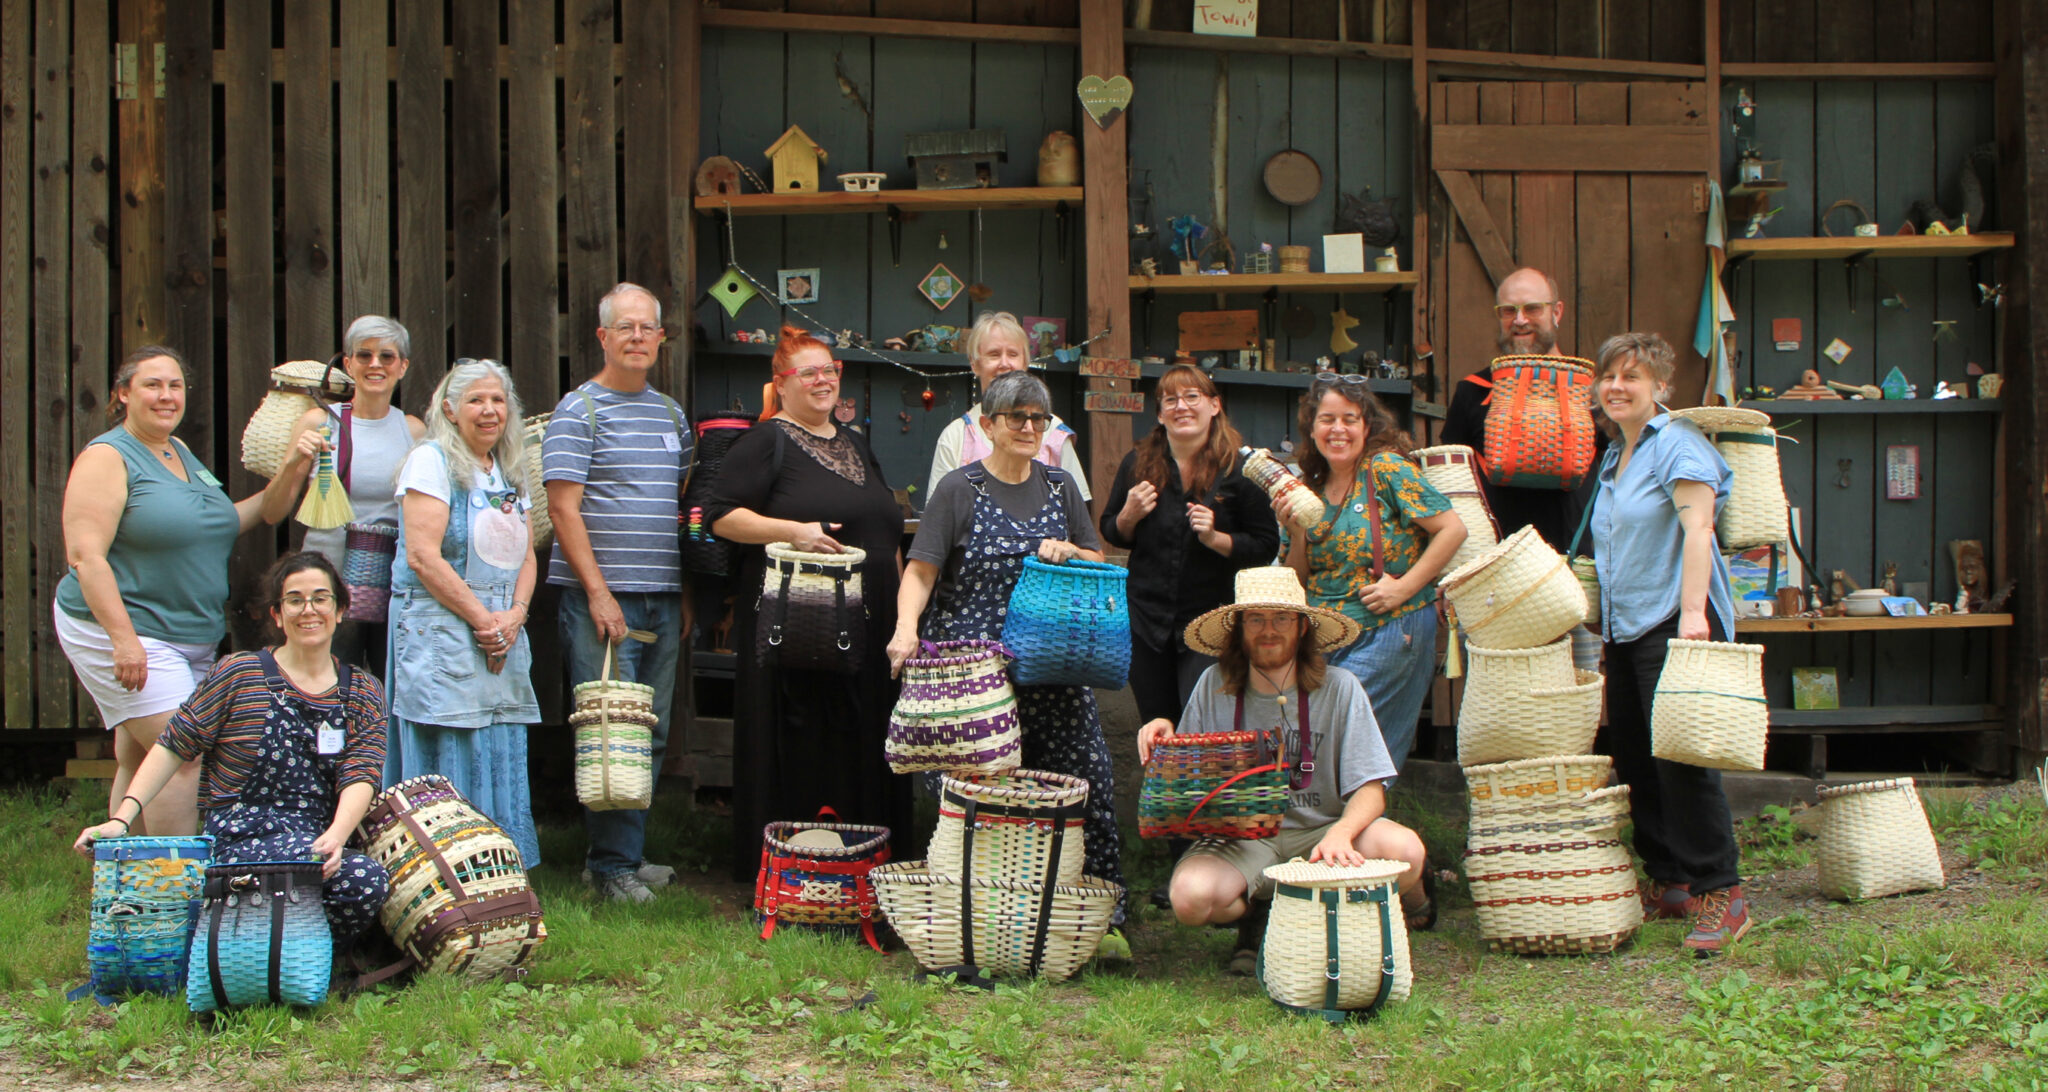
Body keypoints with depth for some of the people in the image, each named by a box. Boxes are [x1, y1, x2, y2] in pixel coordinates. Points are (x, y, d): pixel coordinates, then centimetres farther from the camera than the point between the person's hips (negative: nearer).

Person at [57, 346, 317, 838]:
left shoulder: (181, 453, 15)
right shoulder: (107, 457, -10)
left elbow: (224, 523, 23)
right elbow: (84, 556, -18)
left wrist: (288, 474, 11)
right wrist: (123, 638, -26)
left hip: (192, 640, 8)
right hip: (124, 632, -8)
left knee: (138, 762, 10)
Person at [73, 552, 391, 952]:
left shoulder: (363, 692, 12)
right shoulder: (238, 675, 5)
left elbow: (360, 778, -2)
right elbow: (173, 749, 7)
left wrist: (335, 837, -23)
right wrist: (122, 819, -6)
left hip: (318, 842, 4)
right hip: (237, 841, -3)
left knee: (371, 883, -33)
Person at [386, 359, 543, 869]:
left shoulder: (509, 473, 17)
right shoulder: (432, 461, -5)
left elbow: (526, 557, 15)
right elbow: (422, 556, -14)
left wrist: (513, 617, -4)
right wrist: (482, 619, -14)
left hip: (502, 641, 7)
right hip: (442, 633, -7)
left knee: (502, 765, 5)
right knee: (450, 765, -8)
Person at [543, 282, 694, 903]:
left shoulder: (671, 413, 16)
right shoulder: (579, 410, -4)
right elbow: (563, 507, -10)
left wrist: (685, 593, 15)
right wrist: (598, 591, -15)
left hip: (663, 597, 7)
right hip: (602, 596, -6)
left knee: (654, 731, 8)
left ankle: (632, 850, 18)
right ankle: (612, 864, 1)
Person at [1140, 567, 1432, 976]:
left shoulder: (1339, 688, -4)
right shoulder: (1214, 687, 1)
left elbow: (1371, 789, -8)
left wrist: (1340, 833, -30)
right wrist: (1163, 740, -14)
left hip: (1320, 831, -1)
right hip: (1241, 839, 1)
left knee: (1403, 849, -31)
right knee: (1191, 896, -31)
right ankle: (1261, 915, 4)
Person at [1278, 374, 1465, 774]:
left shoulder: (1386, 469, -7)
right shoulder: (1309, 486, 10)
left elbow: (1452, 529, -12)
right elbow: (1297, 580, 12)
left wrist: (1403, 588, -15)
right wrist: (1297, 529, -5)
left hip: (1389, 632, -5)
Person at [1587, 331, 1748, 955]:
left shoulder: (1677, 445, -6)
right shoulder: (1614, 459, 21)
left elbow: (1696, 529, -18)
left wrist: (1692, 612, -28)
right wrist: (1600, 626, 22)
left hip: (1673, 626, -9)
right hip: (1624, 630, 9)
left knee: (1681, 760, -12)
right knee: (1635, 762, 8)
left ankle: (1719, 894, -8)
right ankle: (1667, 884, 17)